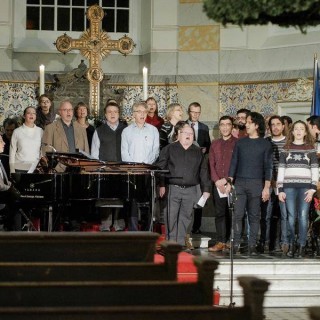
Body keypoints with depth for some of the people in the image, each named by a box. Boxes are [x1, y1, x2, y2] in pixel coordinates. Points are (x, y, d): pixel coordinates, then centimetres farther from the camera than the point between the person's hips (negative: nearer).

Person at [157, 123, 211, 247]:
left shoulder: (198, 152, 14)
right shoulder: (169, 149, 7)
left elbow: (203, 172, 13)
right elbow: (161, 167, 2)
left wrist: (206, 189, 7)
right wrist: (161, 185, -6)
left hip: (191, 190, 2)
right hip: (173, 189, -2)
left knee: (185, 217, 3)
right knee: (171, 217, -5)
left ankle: (181, 243, 8)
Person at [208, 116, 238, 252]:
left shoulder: (238, 143, 1)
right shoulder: (214, 144, 16)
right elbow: (211, 164, 11)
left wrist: (226, 180, -10)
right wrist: (217, 181, -3)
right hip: (218, 184, 4)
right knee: (220, 213, 2)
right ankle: (220, 242, 3)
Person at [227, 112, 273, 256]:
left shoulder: (265, 144, 4)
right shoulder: (240, 143, 11)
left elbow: (268, 167, 2)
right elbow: (234, 163, 10)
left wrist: (267, 187, -6)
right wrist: (229, 183, 2)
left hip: (256, 184, -2)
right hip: (240, 183, 2)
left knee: (254, 216, 1)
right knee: (238, 214, -5)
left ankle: (252, 245, 4)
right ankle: (236, 244, -1)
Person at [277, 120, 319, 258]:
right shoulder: (286, 149, 11)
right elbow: (281, 169, 9)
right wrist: (280, 190, 2)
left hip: (305, 187, -1)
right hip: (289, 187, 1)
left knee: (303, 216, -6)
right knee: (291, 217, -2)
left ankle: (301, 247, -2)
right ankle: (291, 245, 6)